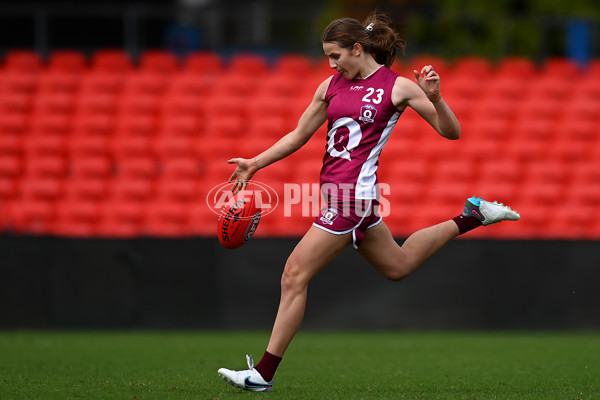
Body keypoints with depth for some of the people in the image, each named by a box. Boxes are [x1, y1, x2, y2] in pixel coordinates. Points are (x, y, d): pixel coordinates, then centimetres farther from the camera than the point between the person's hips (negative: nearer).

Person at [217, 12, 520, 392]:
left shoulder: (398, 87, -7)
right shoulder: (331, 86, 9)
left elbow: (452, 132, -3)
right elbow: (298, 136, 16)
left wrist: (435, 97, -21)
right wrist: (255, 164, 7)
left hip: (352, 194, -8)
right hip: (336, 190, 8)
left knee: (295, 276, -9)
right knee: (398, 265, 23)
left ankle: (264, 373, -4)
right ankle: (470, 217, 36)